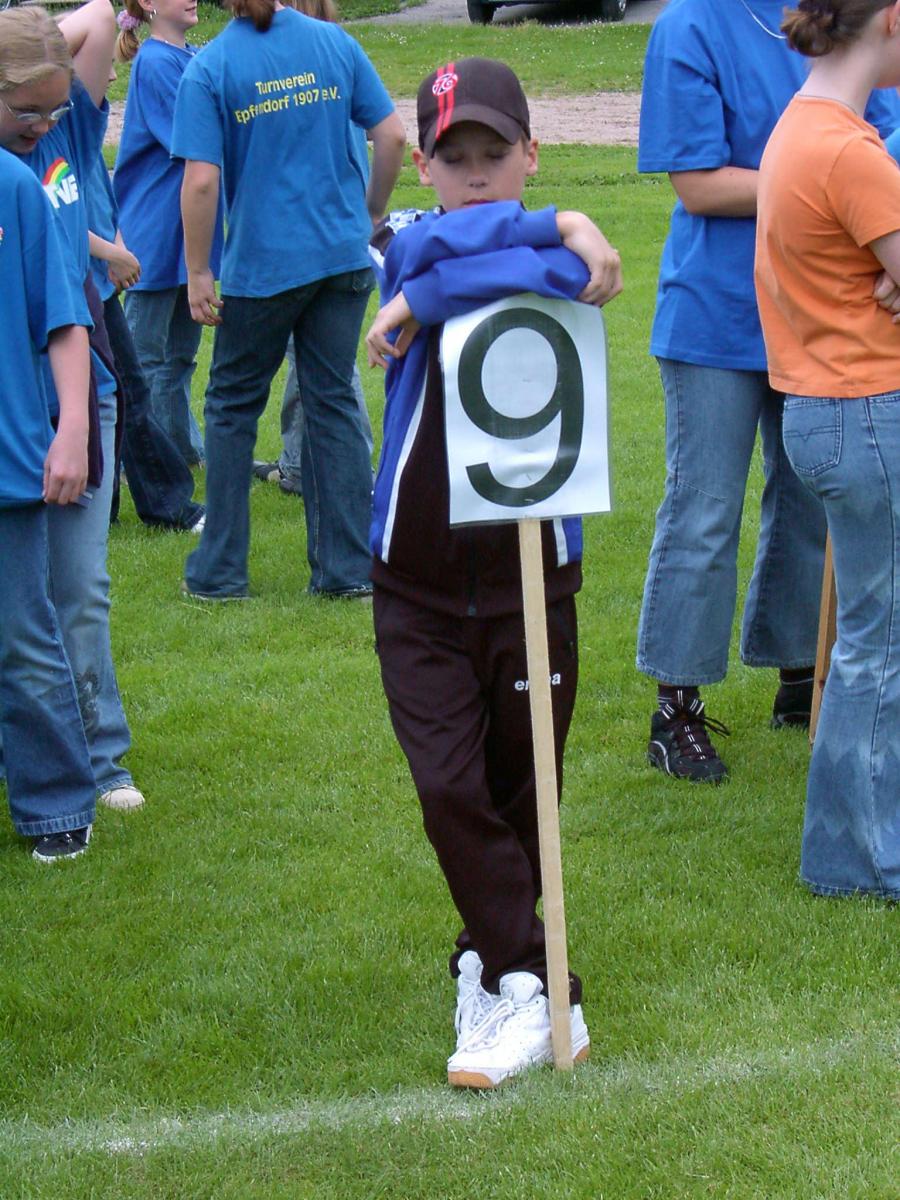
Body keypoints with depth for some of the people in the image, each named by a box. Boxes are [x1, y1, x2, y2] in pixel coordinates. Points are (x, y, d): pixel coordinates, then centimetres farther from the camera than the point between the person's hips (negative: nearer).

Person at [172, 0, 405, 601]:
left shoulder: (208, 68, -9)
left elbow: (202, 180, -15)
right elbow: (393, 135, 1)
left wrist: (198, 272, -6)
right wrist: (369, 215, 15)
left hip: (261, 264, -3)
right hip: (344, 257, 3)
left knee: (233, 405, 12)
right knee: (334, 401, 10)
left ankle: (220, 571, 15)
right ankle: (348, 569, 10)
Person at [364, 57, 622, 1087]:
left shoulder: (564, 264, -2)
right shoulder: (401, 248, 3)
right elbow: (432, 248, -23)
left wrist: (422, 300, -19)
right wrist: (551, 227, -20)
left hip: (532, 573, 0)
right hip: (418, 583, 0)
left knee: (522, 791, 10)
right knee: (449, 786, -10)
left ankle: (493, 964, 27)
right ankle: (534, 990, -3)